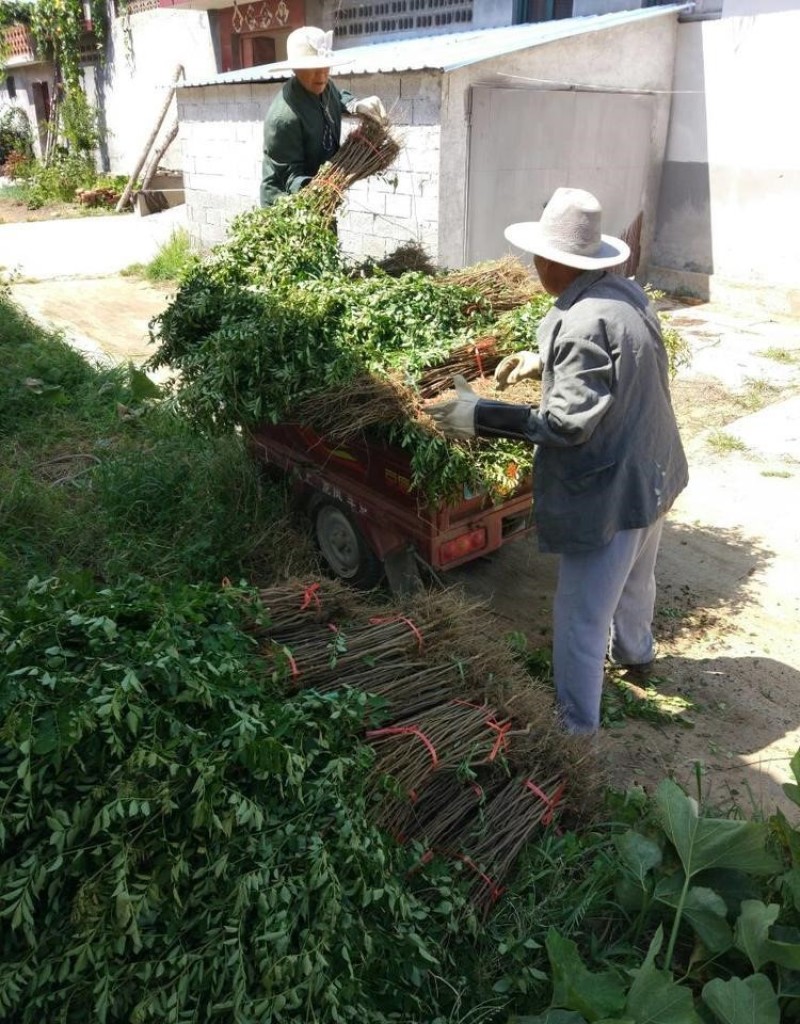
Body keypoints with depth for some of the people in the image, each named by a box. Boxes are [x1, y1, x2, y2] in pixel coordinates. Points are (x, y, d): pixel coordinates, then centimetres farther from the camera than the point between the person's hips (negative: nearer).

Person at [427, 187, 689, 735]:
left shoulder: (582, 323, -27)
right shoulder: (626, 293, 2)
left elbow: (568, 423, -28)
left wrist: (480, 416, -23)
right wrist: (543, 362, 12)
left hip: (610, 492, -10)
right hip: (652, 473, 10)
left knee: (581, 622, 2)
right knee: (635, 578, 33)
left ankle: (578, 732, 15)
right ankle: (634, 654, 58)